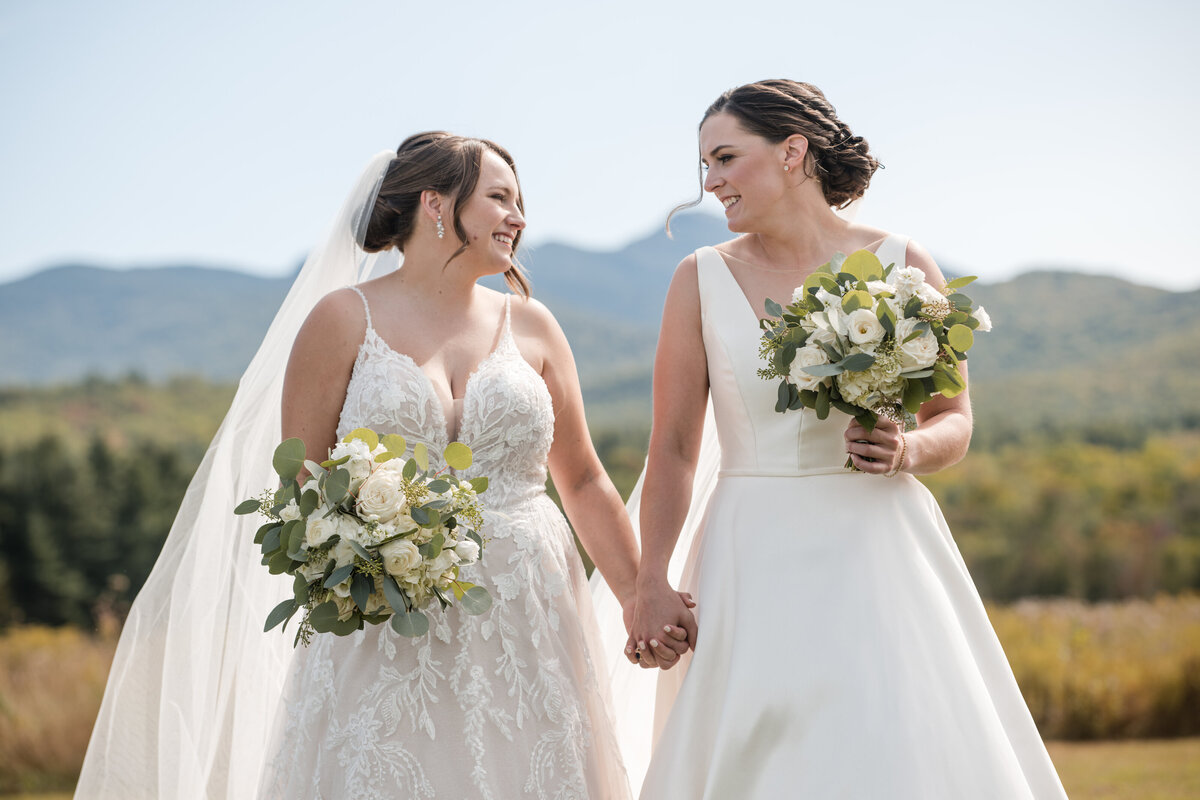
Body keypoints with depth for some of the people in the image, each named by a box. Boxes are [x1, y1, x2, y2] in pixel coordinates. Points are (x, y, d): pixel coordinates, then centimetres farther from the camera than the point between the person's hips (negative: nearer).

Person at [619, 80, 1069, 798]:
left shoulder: (901, 264, 2)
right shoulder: (703, 279, 4)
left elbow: (956, 422, 7)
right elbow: (674, 446, 3)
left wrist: (907, 451, -15)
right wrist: (651, 584, -5)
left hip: (878, 553, 0)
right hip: (753, 568, 1)